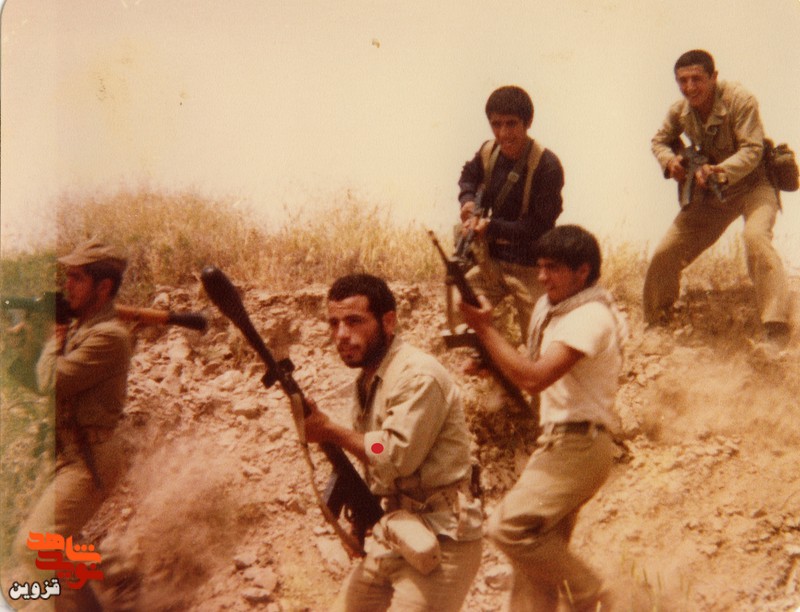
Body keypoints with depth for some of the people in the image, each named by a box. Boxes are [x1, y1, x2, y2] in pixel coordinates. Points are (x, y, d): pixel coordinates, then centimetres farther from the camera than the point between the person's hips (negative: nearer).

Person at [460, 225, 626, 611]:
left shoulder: (590, 317, -16)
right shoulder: (550, 308, 15)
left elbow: (534, 378, -24)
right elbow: (535, 372, 19)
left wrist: (484, 328, -19)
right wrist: (491, 363, 2)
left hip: (579, 445, -9)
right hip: (556, 444, 10)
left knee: (508, 526, -20)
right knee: (536, 553, 10)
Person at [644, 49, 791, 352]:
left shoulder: (740, 99, -22)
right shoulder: (679, 111, -4)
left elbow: (752, 150, -25)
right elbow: (660, 140, 12)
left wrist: (720, 171, -42)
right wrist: (670, 160, -12)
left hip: (752, 185, -6)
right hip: (711, 192, 6)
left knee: (755, 237, -36)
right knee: (665, 253, 2)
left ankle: (776, 332, -36)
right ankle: (654, 324, 24)